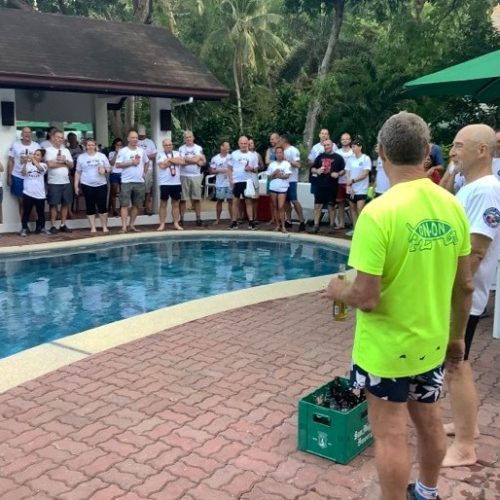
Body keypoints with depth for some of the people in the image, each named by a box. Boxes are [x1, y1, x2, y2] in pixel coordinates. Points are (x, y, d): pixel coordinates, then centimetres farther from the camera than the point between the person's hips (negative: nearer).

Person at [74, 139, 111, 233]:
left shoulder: (102, 156, 6)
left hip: (101, 184, 0)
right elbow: (78, 172, 7)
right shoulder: (81, 157, 6)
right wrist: (76, 185, 2)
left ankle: (104, 227, 10)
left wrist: (105, 170, -15)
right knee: (90, 206, 3)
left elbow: (109, 168, 8)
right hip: (87, 185, 0)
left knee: (102, 206, -1)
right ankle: (93, 227, 9)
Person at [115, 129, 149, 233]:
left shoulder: (142, 151, 9)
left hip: (139, 182, 5)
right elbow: (117, 165, -11)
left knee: (136, 205, 9)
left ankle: (132, 225, 20)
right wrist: (131, 163, -15)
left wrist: (144, 173, 9)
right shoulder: (123, 151, -5)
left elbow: (146, 163, 22)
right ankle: (124, 227, -6)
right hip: (127, 182, -5)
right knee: (125, 205, -6)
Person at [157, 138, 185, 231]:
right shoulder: (160, 154, 1)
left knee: (176, 204, 8)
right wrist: (174, 161, -5)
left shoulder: (177, 153, 10)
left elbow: (182, 162, -8)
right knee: (163, 204, 2)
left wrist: (169, 159, -9)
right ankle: (162, 224, 7)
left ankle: (176, 223, 15)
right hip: (164, 183, -3)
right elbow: (162, 165, -15)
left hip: (176, 183, 3)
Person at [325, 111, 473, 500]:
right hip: (432, 342, 7)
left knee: (391, 435, 9)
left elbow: (367, 299, -24)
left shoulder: (378, 213, -24)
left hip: (386, 347, -6)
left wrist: (339, 291, -2)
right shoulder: (452, 206, -5)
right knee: (430, 423, 24)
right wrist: (456, 336, 17)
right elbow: (465, 286, 3)